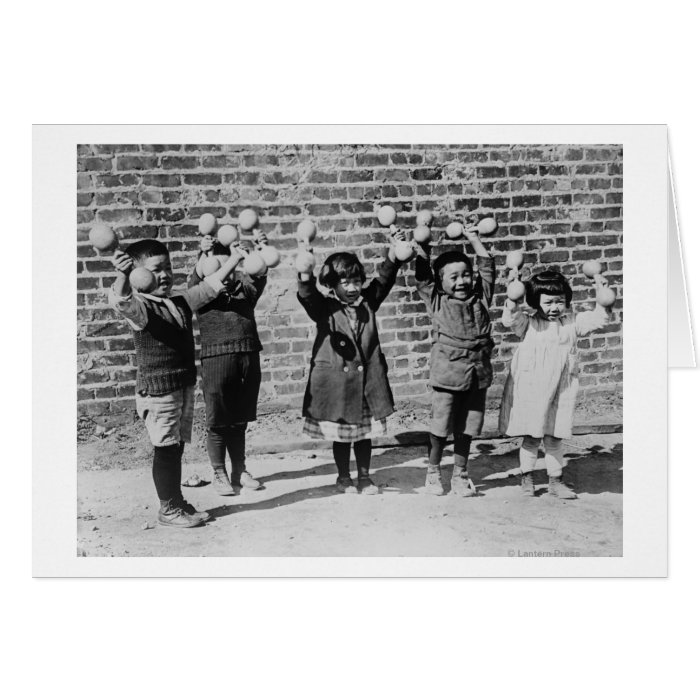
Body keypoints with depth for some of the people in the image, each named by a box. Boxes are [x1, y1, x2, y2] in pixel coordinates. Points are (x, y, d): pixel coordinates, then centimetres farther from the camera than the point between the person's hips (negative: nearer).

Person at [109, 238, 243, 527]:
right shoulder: (140, 307, -14)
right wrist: (122, 276, -55)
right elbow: (121, 301, -35)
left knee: (177, 446, 16)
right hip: (157, 389, -7)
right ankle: (168, 509, 12)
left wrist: (232, 261, 15)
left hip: (185, 385, 7)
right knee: (166, 447, 0)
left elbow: (208, 288, 17)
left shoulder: (180, 302, 10)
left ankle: (177, 500, 29)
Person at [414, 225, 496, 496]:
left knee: (466, 429, 10)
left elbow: (487, 268, 11)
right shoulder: (436, 300, 1)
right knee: (440, 428, 4)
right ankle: (433, 473, 21)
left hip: (477, 374, 3)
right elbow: (422, 275, -4)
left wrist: (474, 239, 14)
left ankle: (460, 475, 23)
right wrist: (423, 246, -3)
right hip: (447, 374, -3)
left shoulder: (480, 298, 8)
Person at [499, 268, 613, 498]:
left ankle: (555, 481, 21)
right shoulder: (529, 323, -5)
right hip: (530, 390, -2)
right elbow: (510, 319, -22)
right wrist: (512, 298, -36)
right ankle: (526, 477, 24)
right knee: (531, 437, 8)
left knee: (554, 438, 9)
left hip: (560, 391, 2)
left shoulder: (572, 322, 4)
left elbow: (599, 319, 1)